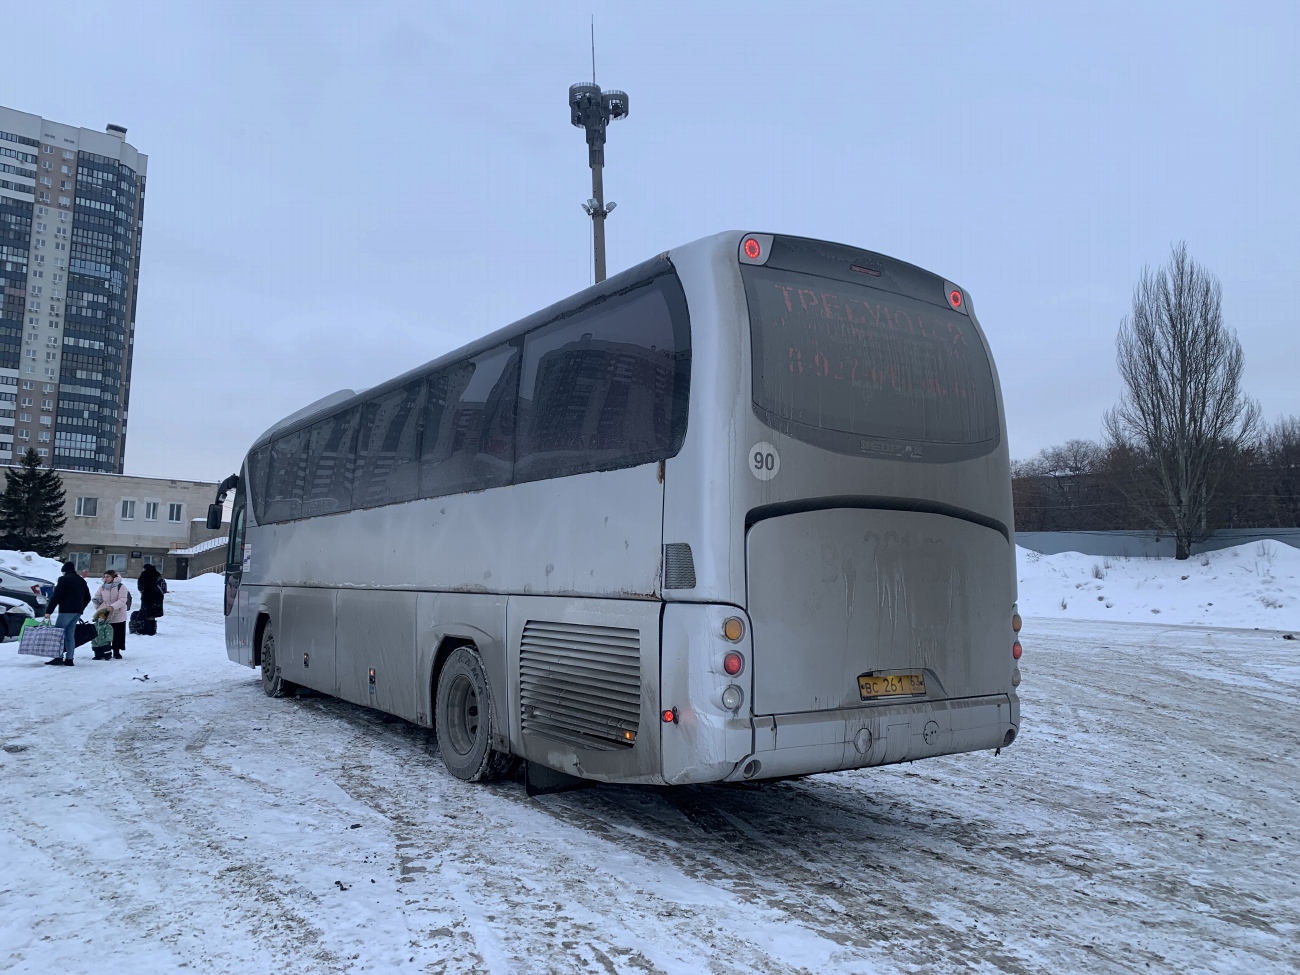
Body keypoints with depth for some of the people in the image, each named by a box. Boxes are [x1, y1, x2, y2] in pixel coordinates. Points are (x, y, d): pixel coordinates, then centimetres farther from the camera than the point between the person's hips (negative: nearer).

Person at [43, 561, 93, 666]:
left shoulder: (64, 579, -4)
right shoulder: (81, 580, 18)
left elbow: (56, 596, -11)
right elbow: (87, 598, 21)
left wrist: (48, 611, -9)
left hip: (66, 611, -7)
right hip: (77, 612, 7)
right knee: (70, 635, 9)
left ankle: (59, 657, -11)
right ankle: (69, 659, 6)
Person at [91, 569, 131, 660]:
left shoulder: (121, 587, -8)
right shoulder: (103, 587, 6)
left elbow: (123, 600, -17)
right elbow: (96, 597, 19)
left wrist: (112, 607, -28)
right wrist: (98, 607, 5)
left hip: (118, 616, -4)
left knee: (118, 635, 4)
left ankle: (116, 652, 16)